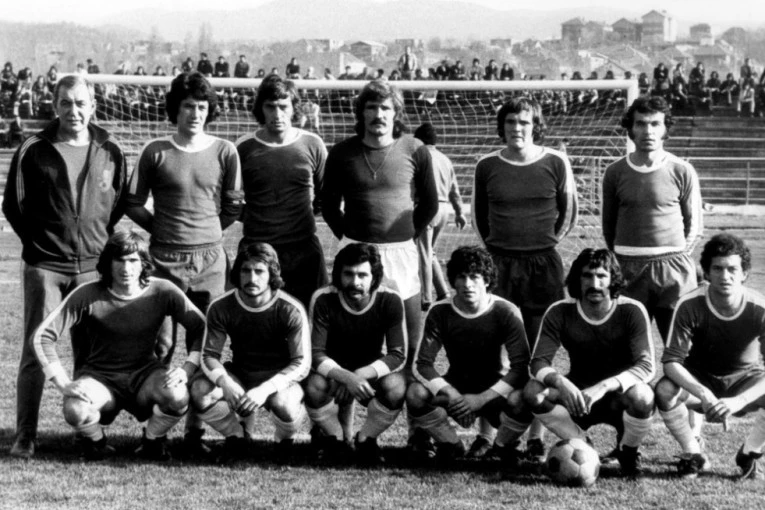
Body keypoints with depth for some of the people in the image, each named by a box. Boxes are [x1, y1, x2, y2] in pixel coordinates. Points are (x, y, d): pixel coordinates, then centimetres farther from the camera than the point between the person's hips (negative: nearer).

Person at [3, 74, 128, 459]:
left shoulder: (110, 153, 5)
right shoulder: (34, 151, -1)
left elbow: (119, 204, 14)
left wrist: (98, 240, 6)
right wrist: (39, 241, 4)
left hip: (92, 267, 2)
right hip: (44, 267, -2)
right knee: (35, 350, -3)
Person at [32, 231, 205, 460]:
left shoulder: (162, 292, -9)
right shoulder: (88, 295, -12)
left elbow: (203, 329, -6)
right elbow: (42, 337, -12)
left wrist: (187, 369, -21)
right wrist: (63, 384, -20)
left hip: (145, 372, 1)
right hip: (100, 376, -1)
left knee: (177, 396, -33)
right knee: (75, 411, -35)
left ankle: (153, 441, 3)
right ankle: (95, 441, 5)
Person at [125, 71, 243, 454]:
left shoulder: (224, 152, 5)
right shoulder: (156, 152, 2)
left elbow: (233, 206, 12)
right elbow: (133, 203, 8)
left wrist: (205, 232, 8)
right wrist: (163, 229, 4)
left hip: (210, 260, 1)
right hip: (166, 260, -1)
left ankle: (195, 431, 8)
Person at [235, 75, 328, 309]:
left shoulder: (312, 145, 3)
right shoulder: (244, 148, -1)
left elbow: (327, 198, 15)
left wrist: (305, 213, 6)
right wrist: (251, 216, 2)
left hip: (303, 248, 1)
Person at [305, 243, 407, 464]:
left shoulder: (390, 301, -19)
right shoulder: (323, 300, -20)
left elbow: (398, 355, -21)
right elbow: (316, 355, -23)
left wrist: (360, 375, -37)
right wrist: (346, 377, -43)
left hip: (372, 374, 1)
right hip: (334, 373, 0)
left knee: (396, 387, -33)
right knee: (315, 385, -35)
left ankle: (366, 438, -1)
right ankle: (332, 436, 0)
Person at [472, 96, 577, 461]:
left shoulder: (555, 164, 1)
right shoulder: (487, 166, 5)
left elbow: (569, 211, 13)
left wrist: (550, 243, 6)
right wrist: (493, 247, 9)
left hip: (544, 266, -1)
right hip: (499, 264, 1)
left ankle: (536, 435, 4)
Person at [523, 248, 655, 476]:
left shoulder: (632, 311, -16)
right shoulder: (560, 312, -10)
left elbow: (646, 367, -23)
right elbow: (539, 362, -14)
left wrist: (604, 386, -38)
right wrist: (561, 382, -37)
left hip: (620, 394, -2)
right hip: (578, 394, 2)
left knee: (641, 397, -38)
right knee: (533, 391, -26)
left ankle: (628, 452, -3)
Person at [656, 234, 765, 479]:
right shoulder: (690, 306, -23)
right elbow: (671, 361, -24)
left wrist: (738, 401, -41)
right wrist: (703, 394, -41)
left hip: (744, 380, 0)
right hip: (700, 380, 0)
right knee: (665, 391, -33)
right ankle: (693, 454, -4)